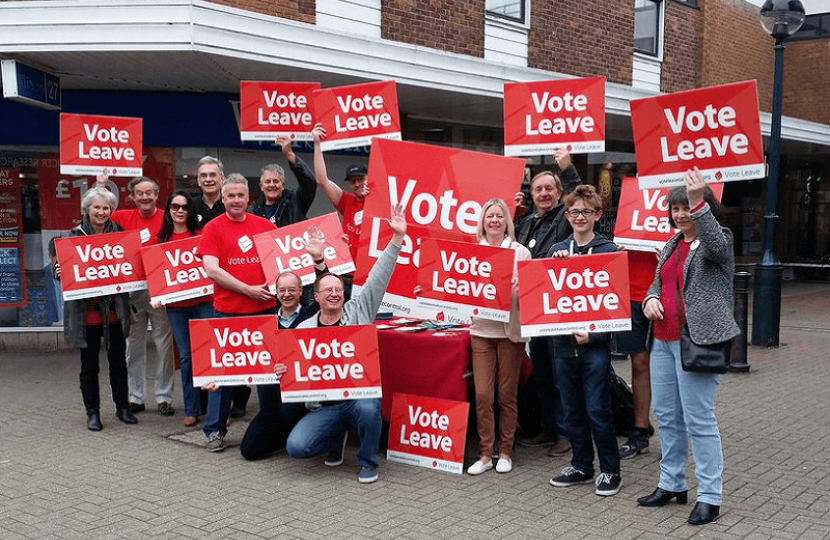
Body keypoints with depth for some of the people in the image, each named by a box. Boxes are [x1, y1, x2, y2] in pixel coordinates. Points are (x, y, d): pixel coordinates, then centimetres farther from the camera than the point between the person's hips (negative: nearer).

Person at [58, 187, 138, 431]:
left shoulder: (119, 233, 5)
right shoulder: (75, 235, -2)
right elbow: (62, 267, 1)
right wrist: (60, 272, -20)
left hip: (114, 308, 2)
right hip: (87, 310, -2)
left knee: (118, 361, 11)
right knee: (89, 365, 7)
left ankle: (122, 407, 26)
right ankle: (92, 412, 19)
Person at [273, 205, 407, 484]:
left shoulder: (358, 310, 1)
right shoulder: (304, 329, 5)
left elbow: (379, 277, -7)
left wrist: (397, 237, -14)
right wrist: (281, 372, -16)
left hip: (361, 395, -2)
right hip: (326, 405, 2)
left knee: (368, 409, -38)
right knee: (296, 447, -17)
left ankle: (368, 462, -4)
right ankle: (337, 437, 20)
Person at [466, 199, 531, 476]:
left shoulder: (520, 252, 2)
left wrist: (521, 287, -18)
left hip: (510, 329, -1)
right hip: (481, 329, 1)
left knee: (507, 394, 5)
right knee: (482, 393, -2)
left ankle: (505, 452, 19)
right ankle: (485, 454, 10)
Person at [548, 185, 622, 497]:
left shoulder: (608, 251, -3)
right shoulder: (557, 251, 9)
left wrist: (593, 334, -17)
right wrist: (556, 264, -11)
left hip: (595, 343, -5)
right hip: (564, 342, 5)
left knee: (597, 410, -1)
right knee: (572, 410, 13)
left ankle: (610, 470, 14)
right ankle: (581, 466, 26)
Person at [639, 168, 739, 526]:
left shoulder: (718, 240, -6)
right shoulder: (672, 244, 15)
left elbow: (715, 244, -31)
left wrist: (699, 203, -43)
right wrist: (651, 299, -1)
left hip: (696, 341, -8)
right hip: (663, 339, 8)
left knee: (699, 419, -6)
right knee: (666, 415, 14)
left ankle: (710, 497, 4)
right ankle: (671, 484, 27)